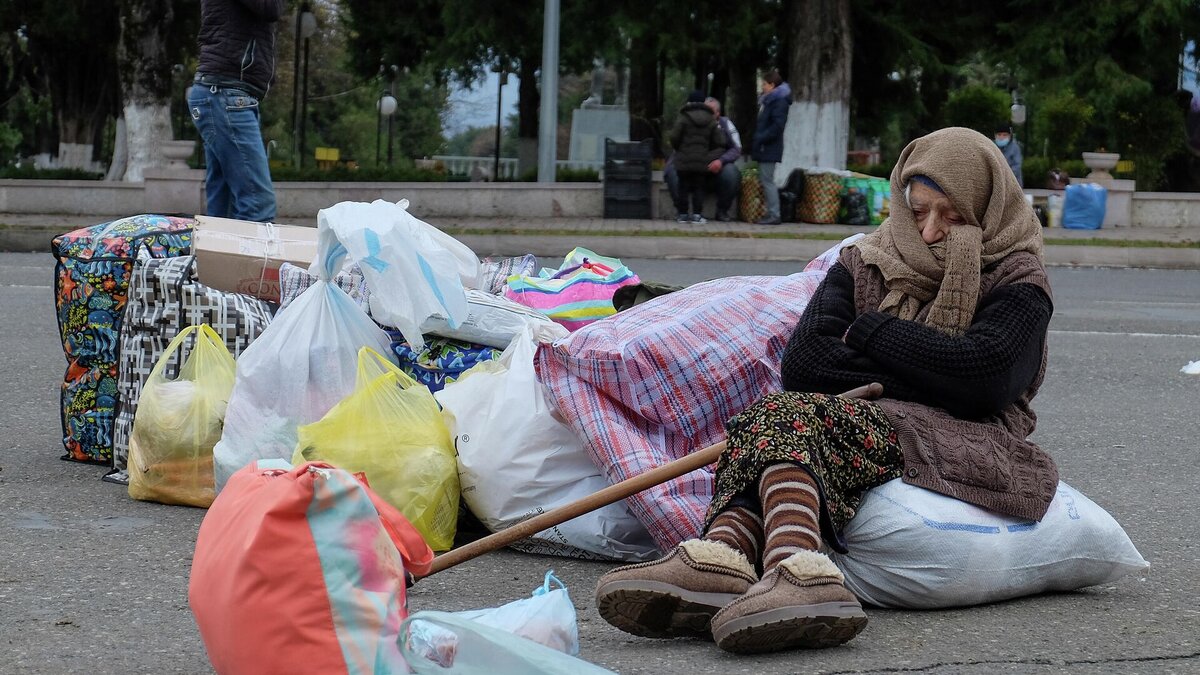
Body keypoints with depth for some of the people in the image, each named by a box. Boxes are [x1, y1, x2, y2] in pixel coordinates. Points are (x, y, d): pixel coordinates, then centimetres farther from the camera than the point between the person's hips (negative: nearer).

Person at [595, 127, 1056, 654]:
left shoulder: (1017, 281, 10)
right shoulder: (864, 264, 21)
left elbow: (981, 374, -11)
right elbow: (802, 363, 4)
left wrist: (868, 332, -1)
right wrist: (921, 372, -3)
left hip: (962, 444, -5)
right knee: (782, 414, -31)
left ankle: (726, 555, -60)